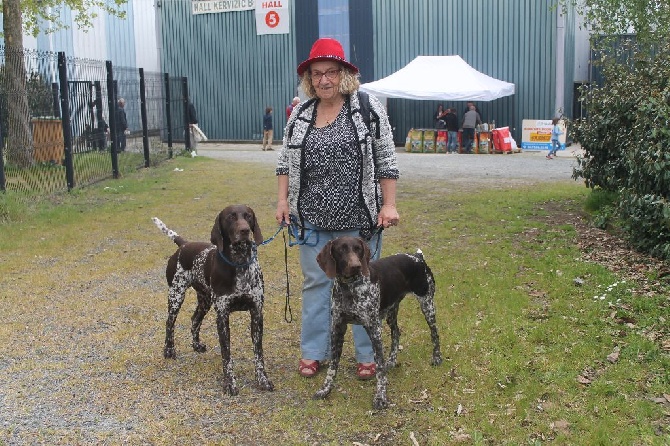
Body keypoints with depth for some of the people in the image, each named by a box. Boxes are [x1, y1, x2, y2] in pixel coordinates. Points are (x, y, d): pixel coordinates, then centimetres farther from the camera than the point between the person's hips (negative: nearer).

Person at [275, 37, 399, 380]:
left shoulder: (368, 108, -4)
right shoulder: (300, 114, 7)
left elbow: (386, 160, -4)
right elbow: (285, 161, 13)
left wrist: (388, 204, -8)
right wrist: (283, 200, 5)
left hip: (359, 217, -3)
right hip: (312, 218, 3)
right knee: (315, 282, 11)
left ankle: (368, 355, 20)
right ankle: (313, 352, 24)